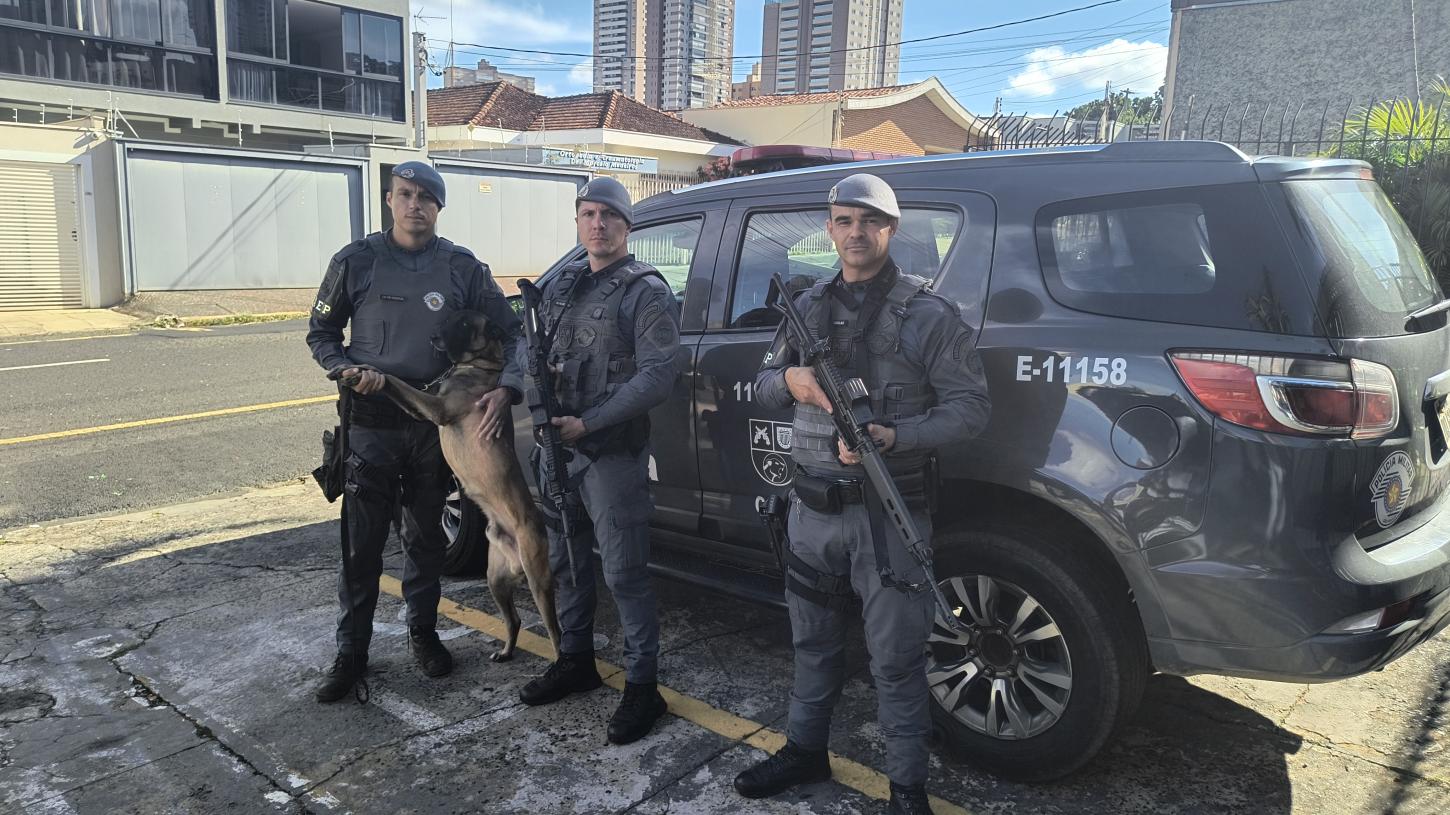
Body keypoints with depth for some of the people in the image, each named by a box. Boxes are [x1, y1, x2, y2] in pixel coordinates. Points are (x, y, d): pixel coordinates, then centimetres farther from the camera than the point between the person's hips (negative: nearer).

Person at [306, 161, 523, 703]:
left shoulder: (462, 268, -1)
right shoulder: (357, 262, -3)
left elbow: (509, 332, 1)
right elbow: (320, 333, 7)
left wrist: (506, 387, -16)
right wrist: (347, 370, -13)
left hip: (435, 422, 2)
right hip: (371, 424, -1)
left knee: (427, 537, 14)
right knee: (362, 542, 2)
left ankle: (423, 632, 31)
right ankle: (351, 650, 17)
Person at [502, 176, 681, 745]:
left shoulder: (646, 291, -8)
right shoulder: (559, 285, 13)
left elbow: (657, 376, -16)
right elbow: (527, 342, 17)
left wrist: (588, 422, -19)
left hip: (613, 453, -7)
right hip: (557, 445, 7)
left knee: (623, 573, -2)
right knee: (564, 561, 18)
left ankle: (642, 687, 11)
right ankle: (575, 661, 36)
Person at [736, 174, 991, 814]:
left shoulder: (927, 315, -6)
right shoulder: (808, 306, 9)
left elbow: (970, 405, -9)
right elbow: (763, 387, 14)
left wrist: (893, 437, -23)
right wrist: (789, 379, -10)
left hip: (889, 510, -5)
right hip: (813, 504, 5)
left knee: (895, 657, 4)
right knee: (813, 638, 19)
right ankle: (806, 750, 38)